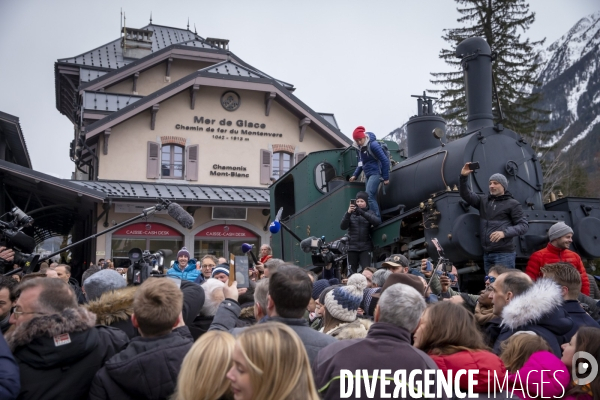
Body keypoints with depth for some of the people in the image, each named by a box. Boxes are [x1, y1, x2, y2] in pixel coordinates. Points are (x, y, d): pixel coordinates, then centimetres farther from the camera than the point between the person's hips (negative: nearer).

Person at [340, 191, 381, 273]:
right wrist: (348, 213, -22)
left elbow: (377, 222, -13)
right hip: (352, 247, 1)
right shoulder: (350, 213, 7)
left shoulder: (369, 213, 7)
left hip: (365, 247, -1)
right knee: (352, 272, 2)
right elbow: (342, 227, -6)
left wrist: (362, 212, -23)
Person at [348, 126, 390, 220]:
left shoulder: (373, 144, -15)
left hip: (375, 173, -8)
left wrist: (386, 177, -12)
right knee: (372, 198, 6)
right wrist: (355, 175, 10)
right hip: (368, 175, 8)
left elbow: (385, 160, -14)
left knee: (369, 196, -18)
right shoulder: (360, 147, 9)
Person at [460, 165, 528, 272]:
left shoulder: (512, 204, 1)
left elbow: (524, 225, -4)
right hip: (487, 254, 5)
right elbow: (466, 195, 7)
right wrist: (463, 177, -9)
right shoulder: (483, 200, 14)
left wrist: (505, 232, -20)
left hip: (504, 254, -5)